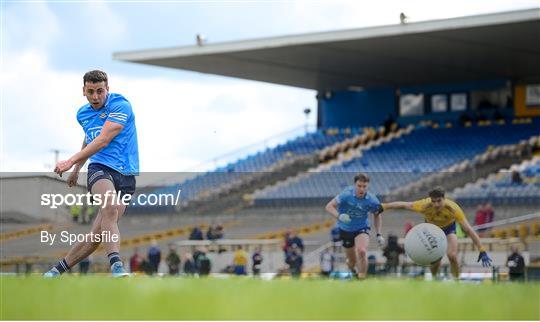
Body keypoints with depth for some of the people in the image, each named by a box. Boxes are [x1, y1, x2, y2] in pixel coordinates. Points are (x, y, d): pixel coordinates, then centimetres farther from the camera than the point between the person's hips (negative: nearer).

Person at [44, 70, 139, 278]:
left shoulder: (120, 105, -8)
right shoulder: (83, 114, 13)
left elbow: (102, 141, -16)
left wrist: (71, 161, -19)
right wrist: (76, 170, 43)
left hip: (125, 175, -2)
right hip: (100, 168, 2)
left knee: (98, 235, -8)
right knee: (110, 207, -33)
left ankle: (59, 268, 9)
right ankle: (115, 263, -47)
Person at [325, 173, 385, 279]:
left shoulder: (372, 200, -16)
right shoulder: (346, 194, -22)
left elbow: (376, 215, 4)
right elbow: (329, 207, -21)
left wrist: (379, 235, 0)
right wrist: (339, 216, -41)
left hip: (362, 228, -1)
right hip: (345, 229, 1)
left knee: (362, 251, -30)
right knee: (352, 262, 10)